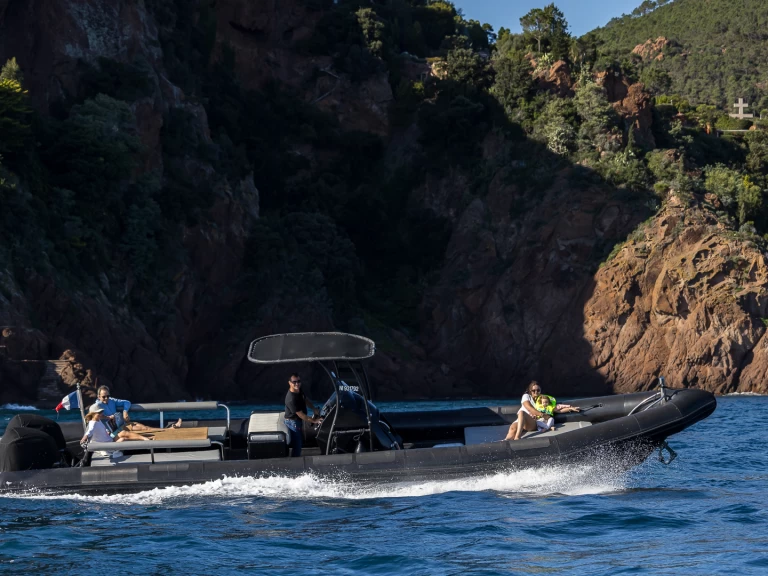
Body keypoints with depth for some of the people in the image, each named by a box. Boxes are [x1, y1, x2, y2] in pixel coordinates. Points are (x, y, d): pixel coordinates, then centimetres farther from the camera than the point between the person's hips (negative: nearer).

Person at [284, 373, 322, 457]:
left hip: (298, 422, 10)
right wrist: (314, 421, -19)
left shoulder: (299, 391, -7)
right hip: (293, 423, -10)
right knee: (297, 445, -2)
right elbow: (301, 415, -28)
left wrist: (314, 409, 0)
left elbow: (305, 399, 13)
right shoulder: (291, 399, -33)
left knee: (300, 441, 23)